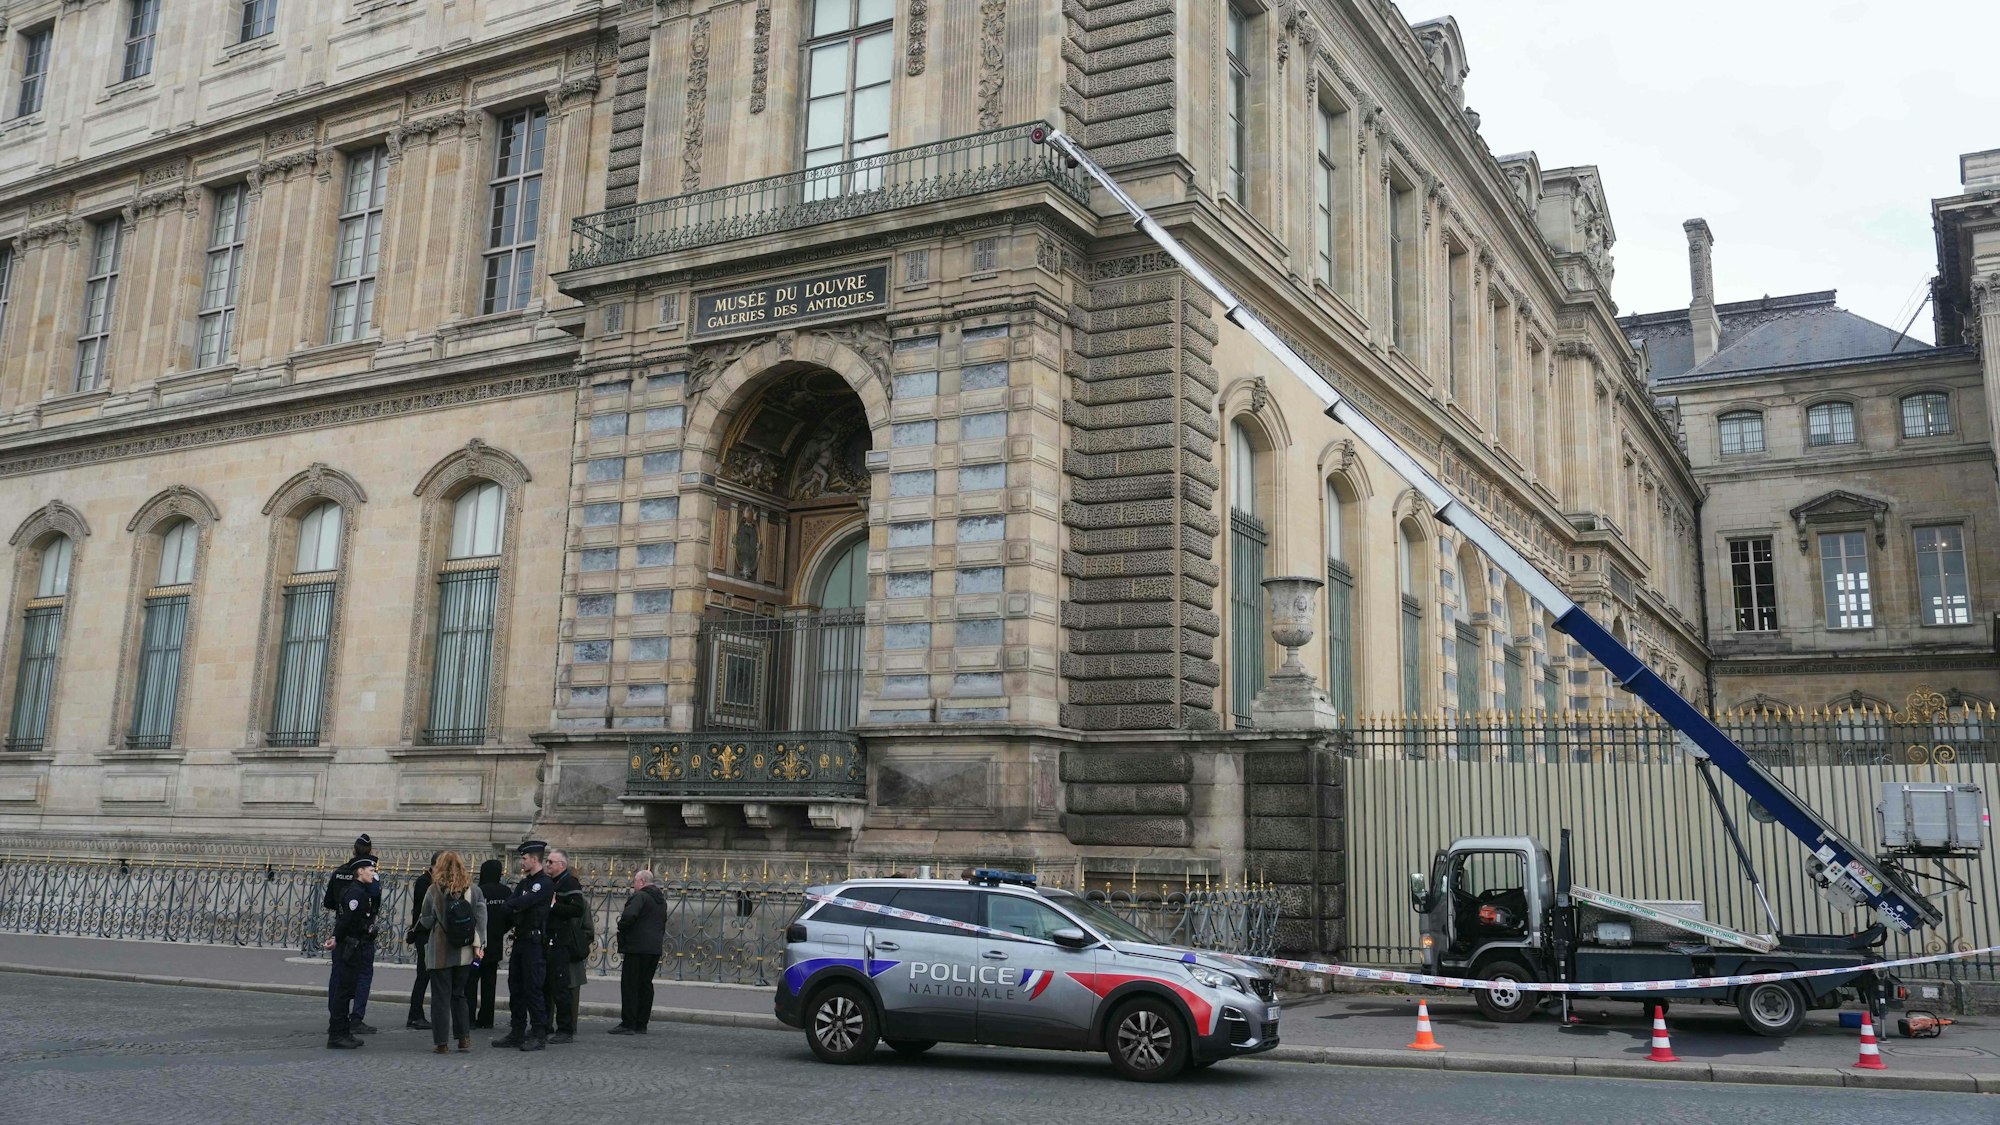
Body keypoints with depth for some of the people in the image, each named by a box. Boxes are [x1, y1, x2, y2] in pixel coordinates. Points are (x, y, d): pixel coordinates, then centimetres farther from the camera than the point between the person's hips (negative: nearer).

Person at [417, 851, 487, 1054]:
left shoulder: (434, 891, -8)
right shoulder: (473, 890, -1)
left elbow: (426, 922, -4)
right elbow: (481, 918, -4)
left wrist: (419, 921, 19)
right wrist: (478, 944, 0)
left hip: (440, 953, -3)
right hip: (464, 953, 3)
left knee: (441, 996, 5)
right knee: (459, 994, 17)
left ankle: (440, 1042, 6)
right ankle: (464, 1037, 12)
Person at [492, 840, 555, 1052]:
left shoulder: (545, 883, -10)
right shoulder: (523, 883, 18)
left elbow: (522, 903, -20)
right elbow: (507, 907, 8)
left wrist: (512, 905, -1)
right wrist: (517, 908, -11)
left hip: (535, 942, -9)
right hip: (520, 940, 9)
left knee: (532, 989, -8)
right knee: (515, 987, 10)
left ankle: (539, 1035, -3)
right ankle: (517, 1032, 17)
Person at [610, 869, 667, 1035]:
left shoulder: (640, 896, -11)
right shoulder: (661, 900, 18)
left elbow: (629, 915, -25)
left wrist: (621, 929, -8)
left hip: (637, 947, -8)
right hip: (655, 948, 8)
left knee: (630, 985, -4)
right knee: (645, 985, 11)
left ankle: (628, 1024, -5)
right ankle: (641, 1025, 13)